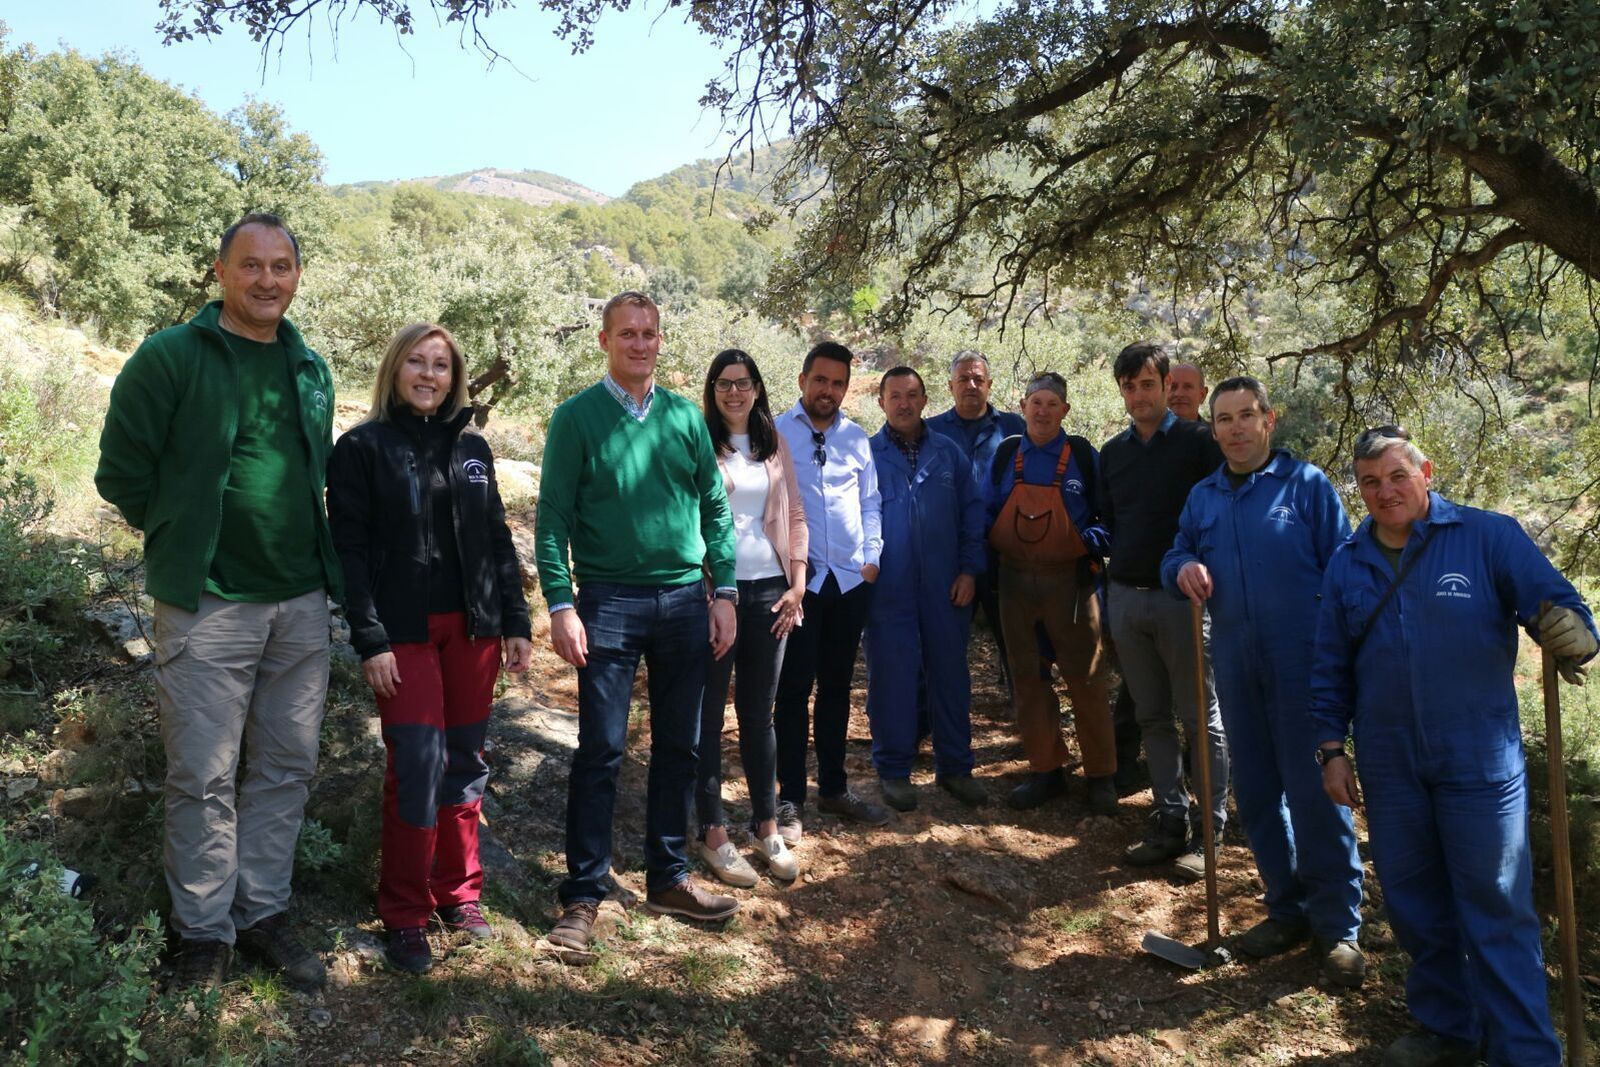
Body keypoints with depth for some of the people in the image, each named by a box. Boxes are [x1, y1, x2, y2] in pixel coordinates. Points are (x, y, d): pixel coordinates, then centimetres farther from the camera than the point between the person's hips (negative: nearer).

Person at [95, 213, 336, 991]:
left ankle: (263, 912, 25)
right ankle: (204, 933, 19)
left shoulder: (310, 370, 11)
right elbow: (122, 472, -3)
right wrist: (183, 542, 4)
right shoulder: (169, 357, -6)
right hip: (208, 605, -5)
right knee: (203, 776, 3)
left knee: (286, 767, 10)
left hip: (301, 604, 5)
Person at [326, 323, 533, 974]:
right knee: (417, 767, -7)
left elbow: (499, 541, 13)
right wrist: (369, 641, -12)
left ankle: (458, 894, 24)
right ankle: (405, 915, 9)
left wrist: (516, 622, 8)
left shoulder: (471, 447, 12)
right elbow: (349, 549, -6)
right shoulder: (362, 447, -1)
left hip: (474, 627, 4)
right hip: (405, 633, -4)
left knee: (465, 762, 9)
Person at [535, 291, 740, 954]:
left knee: (678, 747, 11)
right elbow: (553, 516, -5)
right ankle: (584, 894, 12)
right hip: (610, 601, -4)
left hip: (685, 600, 4)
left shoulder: (685, 416, 9)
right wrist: (561, 605, -13)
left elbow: (715, 507, 10)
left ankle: (668, 878, 26)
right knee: (601, 750, -1)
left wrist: (723, 591, 3)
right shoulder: (578, 417, -1)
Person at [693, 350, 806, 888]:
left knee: (759, 713, 12)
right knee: (708, 714, 4)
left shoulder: (775, 445, 10)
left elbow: (795, 516, 11)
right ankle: (713, 833, 15)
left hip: (769, 591, 4)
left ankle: (766, 827, 23)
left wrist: (797, 585, 3)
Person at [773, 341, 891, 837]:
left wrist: (872, 555, 4)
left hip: (852, 578, 4)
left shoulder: (857, 438, 10)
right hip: (797, 577, -4)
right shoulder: (776, 433, -4)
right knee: (794, 687, 1)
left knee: (837, 685, 14)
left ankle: (833, 787, 27)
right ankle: (790, 799, 12)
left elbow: (871, 502, 14)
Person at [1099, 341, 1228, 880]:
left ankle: (1209, 831, 11)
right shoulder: (1112, 452, 12)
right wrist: (1107, 597, 10)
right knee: (1152, 718, 10)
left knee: (1201, 719, 3)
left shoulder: (1198, 442, -2)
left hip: (1183, 597, -5)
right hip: (1126, 598, 5)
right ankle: (1171, 823, 19)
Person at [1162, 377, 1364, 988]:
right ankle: (1288, 909, 27)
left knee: (1315, 794, -3)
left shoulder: (1306, 485, -1)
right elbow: (1176, 557, 19)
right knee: (1255, 794, 11)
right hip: (1236, 670, 5)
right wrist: (1182, 568, -6)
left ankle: (1337, 927, 11)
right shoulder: (1203, 497, 13)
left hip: (1303, 667, -5)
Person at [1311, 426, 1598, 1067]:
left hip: (1479, 762, -4)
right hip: (1389, 767, 4)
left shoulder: (1490, 538, -6)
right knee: (1415, 908, 15)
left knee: (1498, 914, 3)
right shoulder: (1347, 564, 5)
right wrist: (1332, 748, 5)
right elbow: (1331, 669, 10)